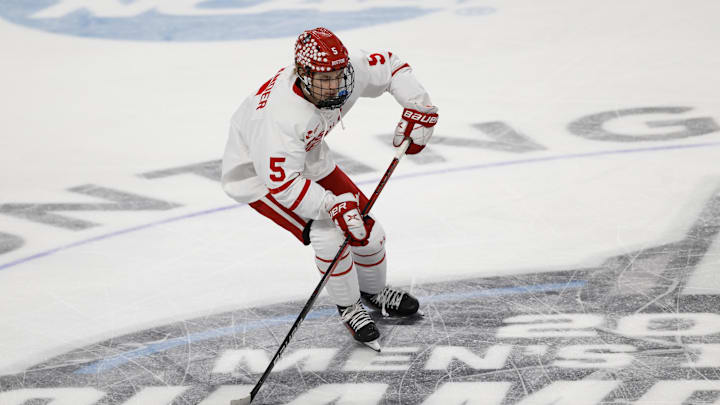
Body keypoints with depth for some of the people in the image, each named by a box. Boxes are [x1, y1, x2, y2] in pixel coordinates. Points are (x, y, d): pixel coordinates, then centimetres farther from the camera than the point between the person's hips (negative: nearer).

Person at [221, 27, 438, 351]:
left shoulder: (348, 70, -23)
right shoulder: (281, 114, -42)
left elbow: (391, 66, -3)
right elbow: (282, 183, -38)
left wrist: (418, 108, -14)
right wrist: (331, 205, -42)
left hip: (307, 158, 7)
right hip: (257, 172, -7)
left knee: (364, 228, 5)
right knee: (328, 233, -23)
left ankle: (374, 291, 36)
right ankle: (348, 308, 3)